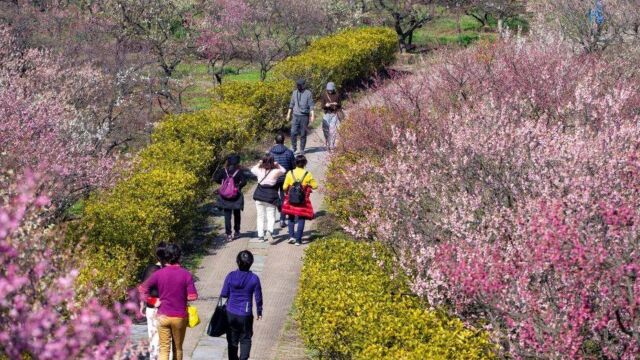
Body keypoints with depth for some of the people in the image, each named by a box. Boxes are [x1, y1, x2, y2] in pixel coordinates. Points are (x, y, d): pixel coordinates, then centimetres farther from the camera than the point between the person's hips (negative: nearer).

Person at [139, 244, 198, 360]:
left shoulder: (158, 273, -6)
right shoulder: (186, 274, -10)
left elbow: (142, 289, -5)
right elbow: (192, 296, -11)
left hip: (163, 316, 1)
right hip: (180, 317, -1)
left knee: (164, 348, 4)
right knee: (178, 348, 15)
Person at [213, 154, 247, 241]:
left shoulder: (224, 170, -3)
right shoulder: (239, 171, -9)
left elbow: (215, 178, -6)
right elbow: (244, 181, -19)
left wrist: (223, 183, 8)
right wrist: (239, 186, -1)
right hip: (236, 197, -1)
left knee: (227, 216, 4)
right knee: (236, 214, 19)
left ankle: (228, 234, -3)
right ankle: (236, 232, 28)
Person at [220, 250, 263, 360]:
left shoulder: (231, 276, -8)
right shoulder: (254, 278, -11)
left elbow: (224, 294, -2)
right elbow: (258, 297, -4)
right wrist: (259, 312, 11)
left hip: (231, 314, 1)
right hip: (246, 315, -1)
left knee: (232, 340, 16)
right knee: (245, 339, 12)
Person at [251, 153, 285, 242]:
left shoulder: (259, 171, -7)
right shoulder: (275, 172, -12)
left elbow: (252, 169, 16)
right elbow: (283, 170, 8)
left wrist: (259, 163, 14)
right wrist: (277, 165, 4)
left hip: (259, 196, 2)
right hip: (271, 197, -2)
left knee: (260, 216, 12)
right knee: (271, 216, 3)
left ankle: (260, 236, 13)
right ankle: (270, 230, -24)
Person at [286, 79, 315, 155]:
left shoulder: (308, 93, -4)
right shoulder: (294, 93, 9)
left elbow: (311, 105, -6)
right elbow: (291, 104, 17)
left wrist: (312, 115, -14)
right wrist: (289, 114, 17)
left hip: (304, 116, -3)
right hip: (296, 116, 3)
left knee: (303, 134, 3)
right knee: (293, 133, -8)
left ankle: (302, 149, 12)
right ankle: (293, 147, 7)